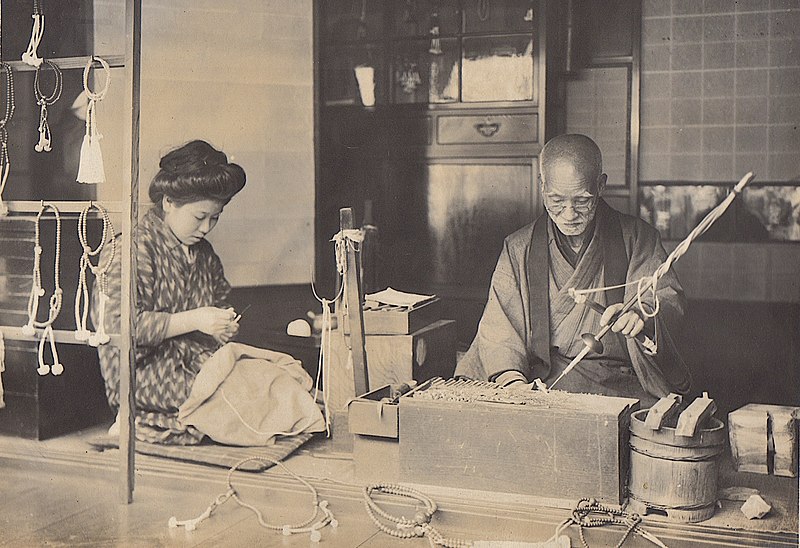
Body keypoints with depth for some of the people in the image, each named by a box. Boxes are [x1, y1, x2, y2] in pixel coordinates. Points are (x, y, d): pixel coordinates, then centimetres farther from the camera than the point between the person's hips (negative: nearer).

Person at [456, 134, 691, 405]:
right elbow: (499, 327, 2)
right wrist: (512, 378, -20)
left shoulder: (637, 238, 8)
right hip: (540, 381, 1)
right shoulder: (518, 248, 10)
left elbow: (668, 298, -3)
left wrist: (640, 315, -28)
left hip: (620, 385, -1)